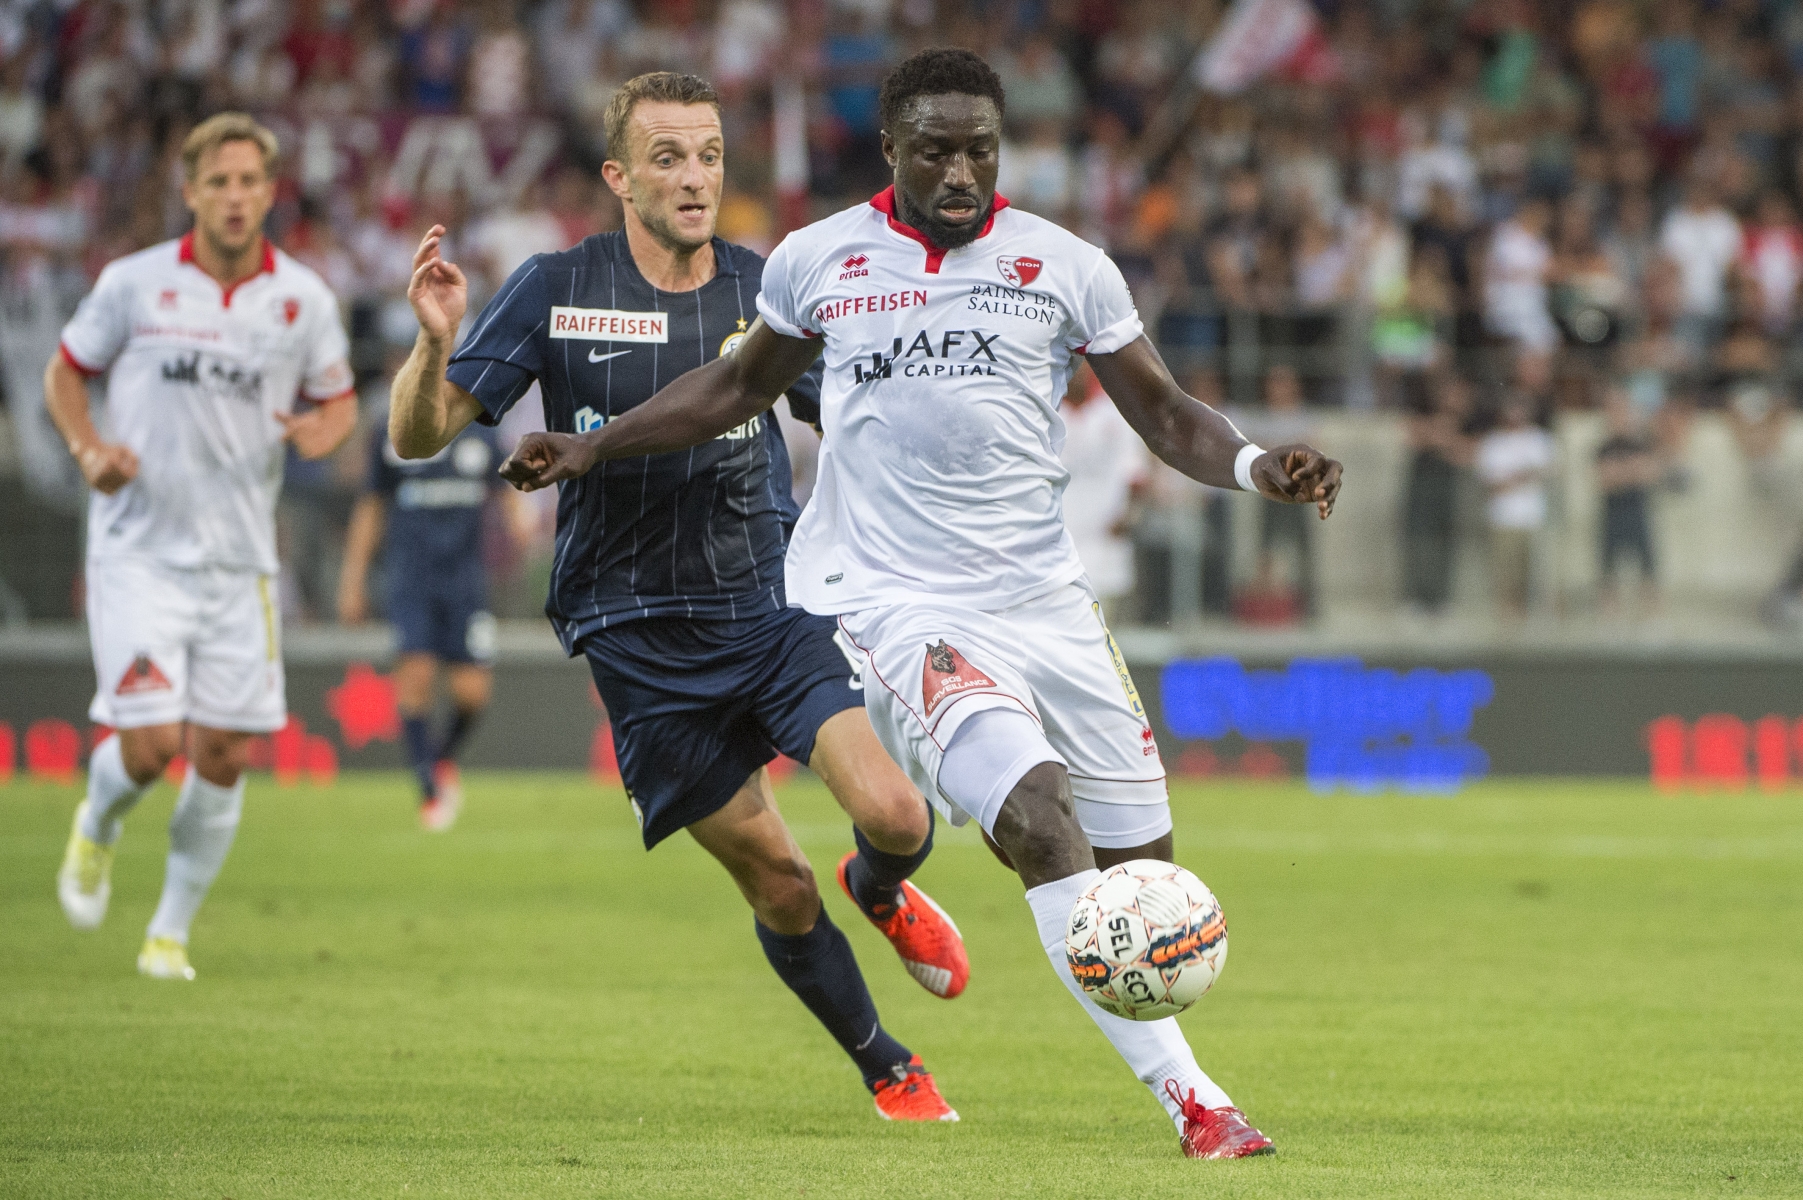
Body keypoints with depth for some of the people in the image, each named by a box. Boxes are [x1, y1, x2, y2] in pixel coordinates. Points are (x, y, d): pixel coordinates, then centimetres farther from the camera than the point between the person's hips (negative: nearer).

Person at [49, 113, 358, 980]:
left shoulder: (304, 299, 2)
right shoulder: (135, 283, -3)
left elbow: (338, 401, 14)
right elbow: (65, 372, 9)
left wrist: (323, 431, -10)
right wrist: (88, 448, -9)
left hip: (239, 559, 3)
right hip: (139, 550, -3)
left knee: (224, 756, 0)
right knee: (150, 744, -13)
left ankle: (172, 931, 18)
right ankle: (98, 823, 23)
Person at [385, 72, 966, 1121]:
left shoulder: (767, 289, 3)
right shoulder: (556, 292, -4)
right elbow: (420, 438, -6)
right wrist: (436, 342, -26)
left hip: (777, 608, 2)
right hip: (642, 636, -2)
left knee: (895, 815, -19)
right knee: (778, 883, 1)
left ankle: (882, 891, 19)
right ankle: (887, 1068, 25)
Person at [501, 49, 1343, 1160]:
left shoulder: (1065, 267, 4)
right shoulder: (820, 260, 5)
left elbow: (1165, 414, 7)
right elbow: (740, 386, 22)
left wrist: (1258, 467, -13)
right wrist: (591, 449, 20)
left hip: (1042, 598, 3)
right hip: (897, 600, -3)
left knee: (1138, 852, 3)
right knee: (1037, 820, -23)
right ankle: (1190, 1098, -24)